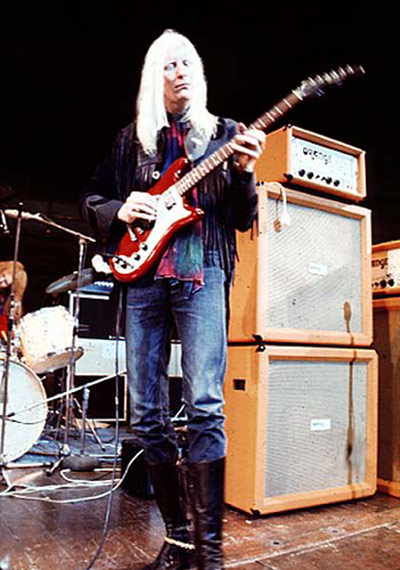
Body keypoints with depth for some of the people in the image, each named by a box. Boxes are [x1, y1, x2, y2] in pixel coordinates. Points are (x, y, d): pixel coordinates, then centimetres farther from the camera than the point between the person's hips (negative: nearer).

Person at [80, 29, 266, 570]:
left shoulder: (223, 133, 14)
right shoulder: (132, 138, 19)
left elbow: (244, 221, 9)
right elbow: (91, 197, 20)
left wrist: (244, 172, -9)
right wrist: (118, 210, -1)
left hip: (202, 275, -2)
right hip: (143, 277, 3)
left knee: (205, 406, -13)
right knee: (147, 414, 2)